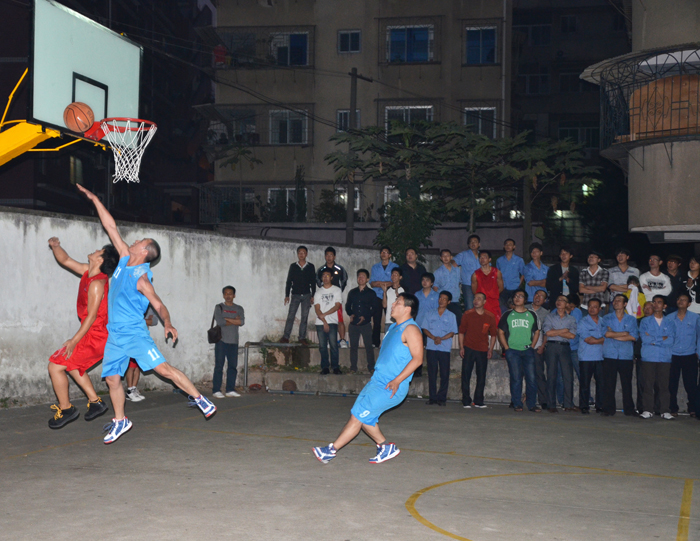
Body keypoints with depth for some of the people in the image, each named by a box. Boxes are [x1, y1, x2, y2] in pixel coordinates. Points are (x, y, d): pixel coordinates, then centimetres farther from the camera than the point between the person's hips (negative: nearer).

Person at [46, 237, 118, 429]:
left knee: (55, 366, -5)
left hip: (95, 337, -10)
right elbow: (65, 261, 16)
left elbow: (92, 316, -22)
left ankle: (65, 409, 8)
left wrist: (74, 341, -20)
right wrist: (55, 247, -3)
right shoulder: (87, 271, 6)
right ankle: (95, 402, 26)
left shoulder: (97, 283, -22)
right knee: (71, 364, 26)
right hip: (97, 336, 10)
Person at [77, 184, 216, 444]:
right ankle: (120, 421, 21)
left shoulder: (141, 278, -13)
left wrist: (167, 323, -29)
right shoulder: (125, 259, 6)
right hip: (115, 335, 7)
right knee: (111, 377, 7)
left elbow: (159, 305, -14)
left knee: (163, 368, -14)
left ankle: (198, 397, -4)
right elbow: (111, 227, 11)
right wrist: (94, 200, 14)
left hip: (135, 332, -7)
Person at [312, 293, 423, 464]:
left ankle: (332, 450, -5)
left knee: (357, 415, -10)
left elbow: (417, 358, -20)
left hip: (390, 388, -9)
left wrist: (397, 381, -25)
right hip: (377, 380, 9)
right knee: (363, 417, 8)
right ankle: (385, 447, 21)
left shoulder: (410, 329, -13)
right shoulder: (394, 327, 17)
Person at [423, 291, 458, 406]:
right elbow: (425, 329, 6)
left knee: (444, 373, -3)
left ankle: (442, 398, 2)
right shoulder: (430, 314, 12)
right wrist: (433, 338, -11)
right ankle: (433, 397, 6)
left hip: (445, 348, -1)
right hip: (431, 348, 1)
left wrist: (441, 338, -14)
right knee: (432, 373, 1)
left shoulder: (451, 316, 8)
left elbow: (452, 332, 2)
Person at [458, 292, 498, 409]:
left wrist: (491, 349, 3)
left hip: (483, 350, 1)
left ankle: (478, 401, 15)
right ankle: (466, 401, 5)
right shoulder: (467, 314, 2)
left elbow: (493, 334, 11)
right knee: (466, 375, -2)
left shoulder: (490, 317, 4)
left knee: (481, 377, 5)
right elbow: (461, 331, 6)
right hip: (468, 348, -1)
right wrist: (461, 347, -1)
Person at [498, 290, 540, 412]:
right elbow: (501, 332, 7)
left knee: (531, 378, -4)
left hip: (527, 351, 1)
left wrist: (532, 346, 4)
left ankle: (532, 404, 4)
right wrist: (506, 348, -3)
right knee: (516, 378, -1)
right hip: (512, 351, -1)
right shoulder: (508, 315, 8)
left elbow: (536, 331, 16)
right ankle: (517, 404, 6)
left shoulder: (531, 315, 12)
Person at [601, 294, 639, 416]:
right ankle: (608, 409, 3)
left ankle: (629, 409, 9)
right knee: (608, 383, -3)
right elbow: (606, 333, -6)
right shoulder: (607, 318, 11)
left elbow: (634, 336, -4)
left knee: (627, 383, 1)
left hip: (626, 356, 0)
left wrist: (614, 335, -5)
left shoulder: (631, 319, 12)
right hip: (610, 356, 0)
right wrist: (625, 333, -3)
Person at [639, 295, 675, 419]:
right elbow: (644, 338, -4)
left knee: (664, 385, -2)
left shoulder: (669, 323, 13)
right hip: (648, 358, 0)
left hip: (665, 358, 0)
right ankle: (648, 410, 2)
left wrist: (653, 340, -6)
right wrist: (662, 339, -4)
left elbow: (671, 340, -2)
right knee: (648, 384, -3)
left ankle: (665, 410, 3)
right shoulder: (645, 321, 12)